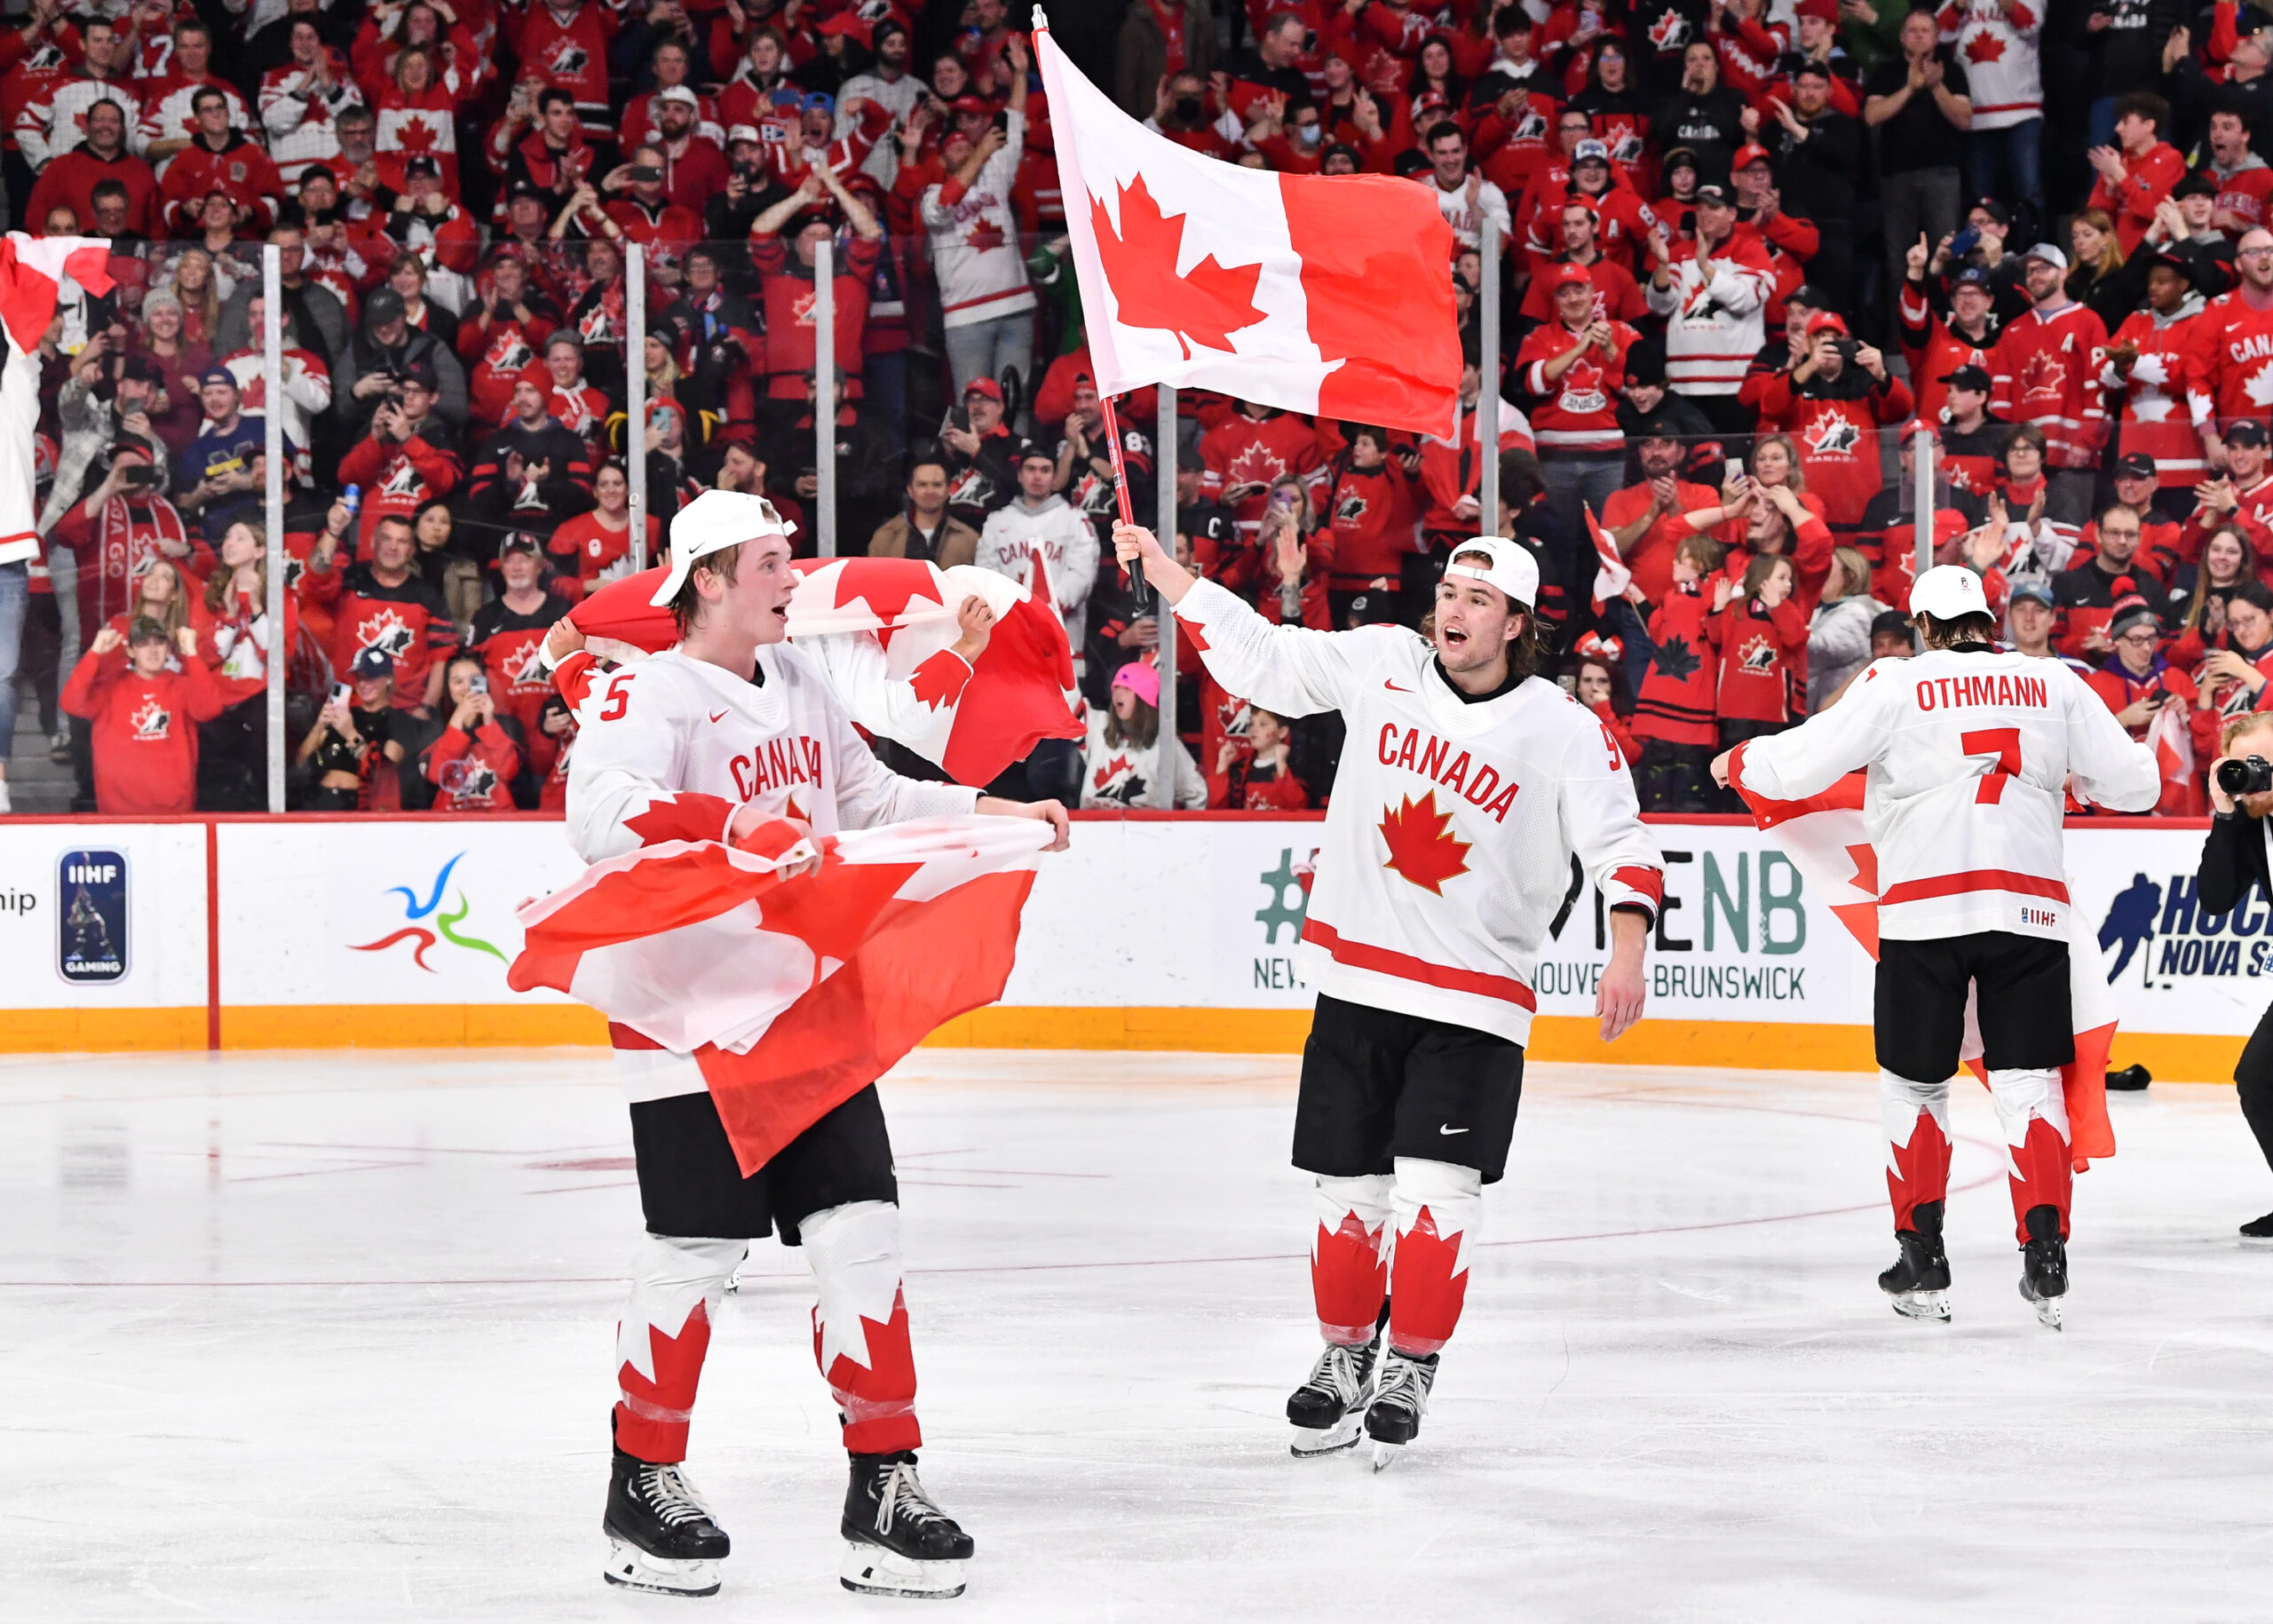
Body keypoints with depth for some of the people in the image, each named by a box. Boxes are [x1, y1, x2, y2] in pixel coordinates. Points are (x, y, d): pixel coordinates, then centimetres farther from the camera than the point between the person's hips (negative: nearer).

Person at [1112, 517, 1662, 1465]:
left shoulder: (1565, 733, -7)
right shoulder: (1381, 665, 1)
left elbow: (1619, 843, -10)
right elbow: (1259, 657, 8)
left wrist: (1626, 952, -25)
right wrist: (1163, 571, 4)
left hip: (1475, 1002, -3)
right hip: (1356, 979, 3)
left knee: (1435, 1189, -10)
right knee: (1348, 1184, 8)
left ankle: (1411, 1365, 6)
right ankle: (1345, 1351, 26)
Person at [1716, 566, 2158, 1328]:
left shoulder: (1896, 685, 1)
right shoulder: (2055, 685, 9)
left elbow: (1800, 765, -2)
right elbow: (2133, 785, 10)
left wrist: (1737, 762, 18)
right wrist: (2073, 775, 31)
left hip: (1925, 910, -2)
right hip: (2030, 909, 2)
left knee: (1914, 1084, 13)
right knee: (2027, 1083, 5)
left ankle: (1922, 1260, 12)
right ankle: (2045, 1257, -8)